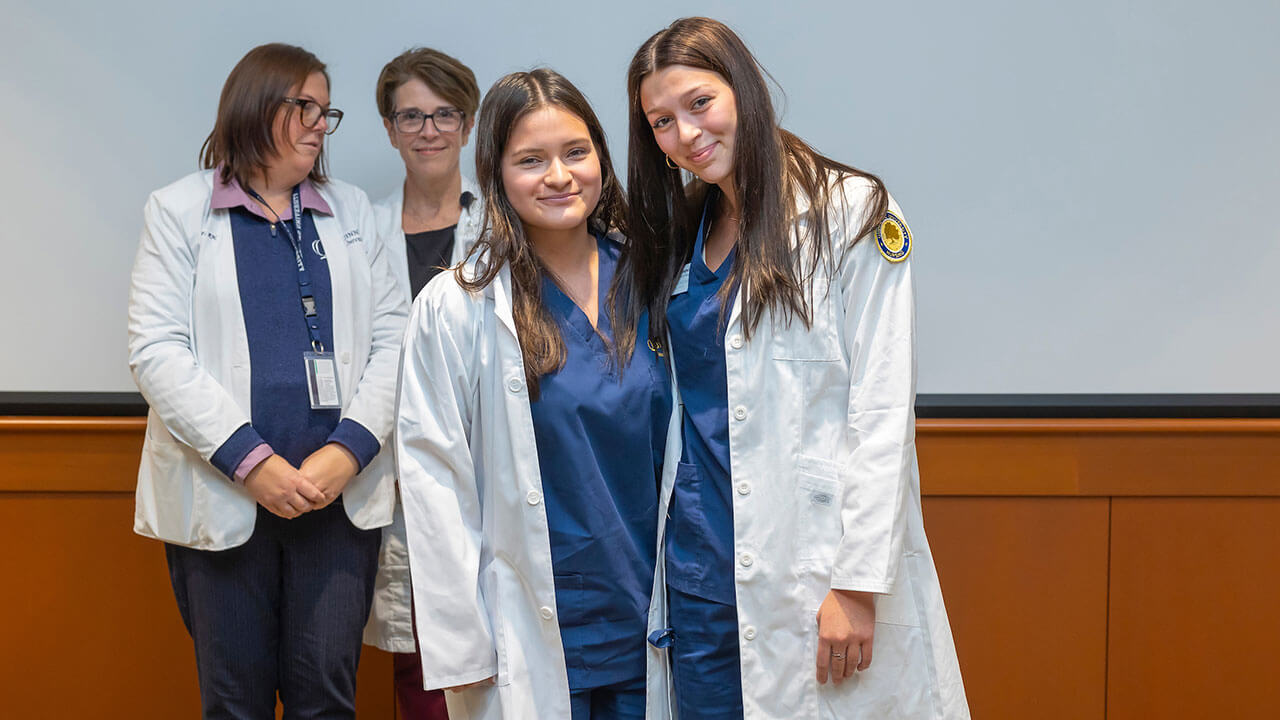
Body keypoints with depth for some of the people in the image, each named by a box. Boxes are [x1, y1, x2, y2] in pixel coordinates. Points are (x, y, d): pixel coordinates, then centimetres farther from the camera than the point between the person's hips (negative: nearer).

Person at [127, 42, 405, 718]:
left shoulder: (350, 211, 13)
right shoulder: (179, 211, 4)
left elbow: (391, 337, 6)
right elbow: (156, 350, -6)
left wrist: (349, 449, -10)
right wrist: (250, 461, -14)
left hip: (341, 493, 2)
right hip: (221, 497, -2)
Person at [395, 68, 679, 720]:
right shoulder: (455, 309, -8)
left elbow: (679, 448, 10)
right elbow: (433, 477, -9)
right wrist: (463, 652, -11)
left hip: (649, 635, 4)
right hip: (533, 648, -3)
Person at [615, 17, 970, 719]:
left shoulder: (851, 213, -6)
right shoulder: (677, 238, 12)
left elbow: (882, 410, -11)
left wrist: (858, 584, -16)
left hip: (817, 560, -5)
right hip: (701, 571, 5)